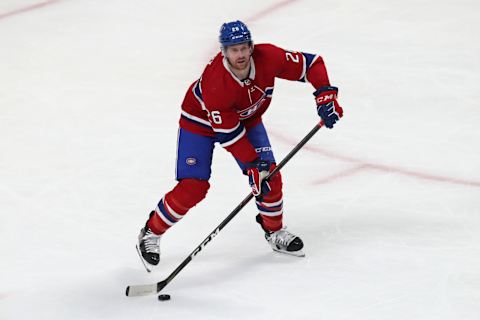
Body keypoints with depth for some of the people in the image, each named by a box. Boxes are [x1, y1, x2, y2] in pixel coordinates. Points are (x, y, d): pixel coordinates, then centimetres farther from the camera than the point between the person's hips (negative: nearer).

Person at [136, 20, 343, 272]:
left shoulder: (268, 58, -29)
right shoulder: (215, 83, -39)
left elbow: (311, 64, -16)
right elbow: (228, 133, -32)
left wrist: (325, 95, -29)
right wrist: (252, 164, -29)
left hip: (247, 118, 5)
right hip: (201, 121, -5)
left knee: (270, 174, -5)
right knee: (192, 188, -12)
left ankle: (275, 231, 21)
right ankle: (151, 233, 8)